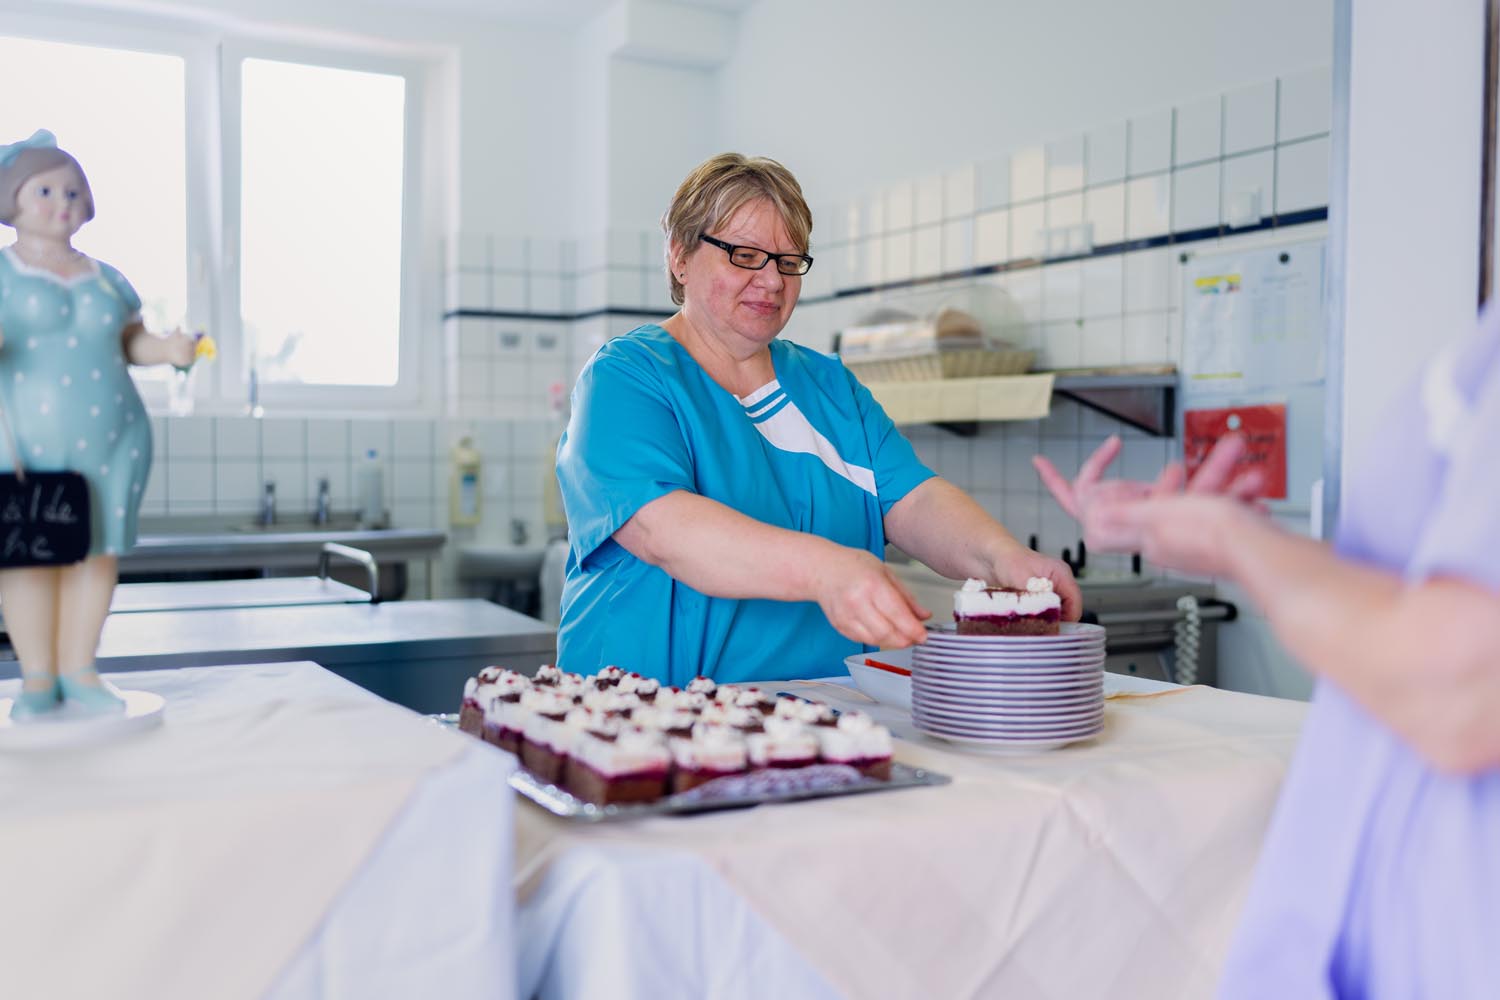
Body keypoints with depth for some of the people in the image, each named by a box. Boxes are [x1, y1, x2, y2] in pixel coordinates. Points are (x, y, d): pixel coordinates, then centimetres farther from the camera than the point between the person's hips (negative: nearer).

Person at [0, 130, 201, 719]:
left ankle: (78, 672, 13)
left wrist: (168, 350, -8)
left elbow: (132, 342, 14)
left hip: (109, 443, 4)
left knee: (98, 550, 3)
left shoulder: (105, 279, 13)